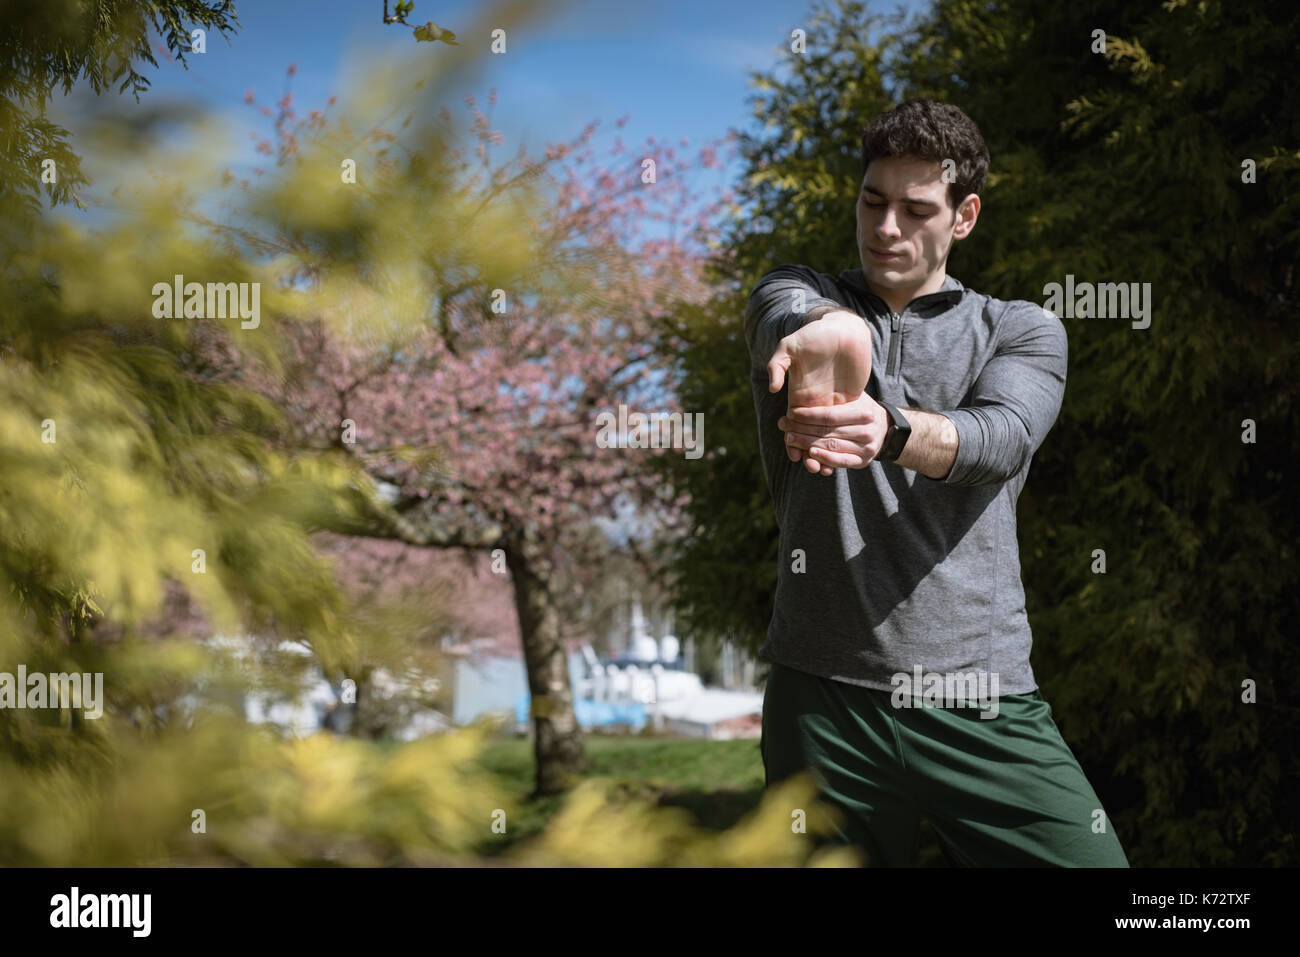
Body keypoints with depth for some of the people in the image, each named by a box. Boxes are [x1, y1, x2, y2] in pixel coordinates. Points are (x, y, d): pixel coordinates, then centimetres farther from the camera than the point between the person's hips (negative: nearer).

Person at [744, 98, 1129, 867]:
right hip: (824, 694, 0)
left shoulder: (1025, 332, 10)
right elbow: (789, 309, -16)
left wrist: (889, 429, -35)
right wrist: (821, 331, -42)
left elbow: (997, 438, -13)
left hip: (983, 697, 0)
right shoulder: (802, 294, 10)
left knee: (1089, 858, -8)